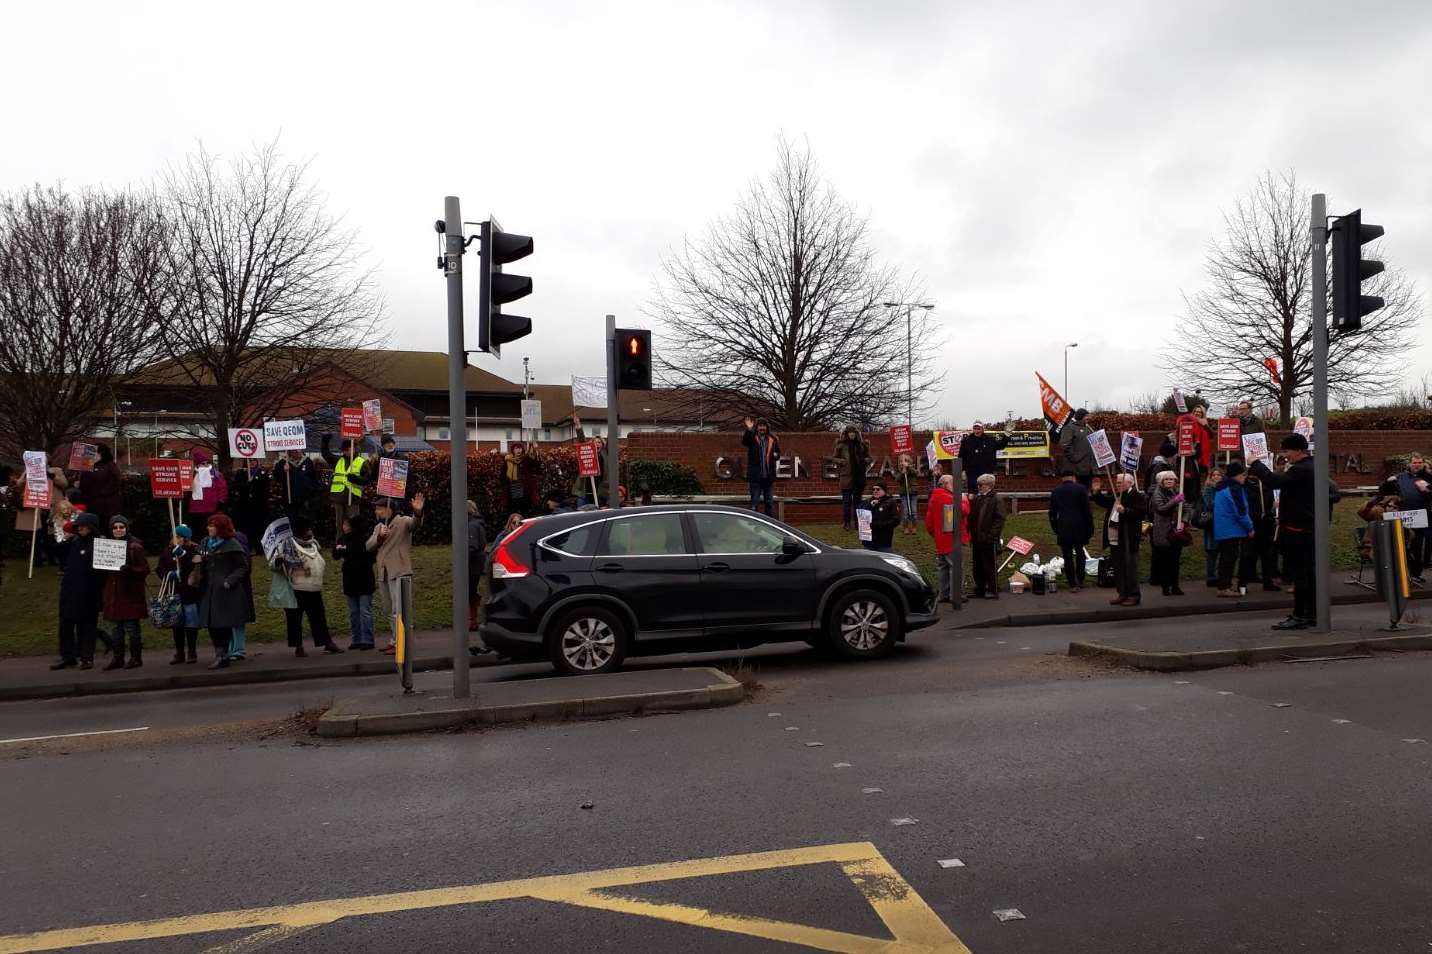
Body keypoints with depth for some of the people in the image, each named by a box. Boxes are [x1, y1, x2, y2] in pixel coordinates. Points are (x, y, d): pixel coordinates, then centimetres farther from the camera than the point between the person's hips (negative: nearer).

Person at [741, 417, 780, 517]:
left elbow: (778, 453, 18)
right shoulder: (752, 439, -1)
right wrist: (748, 430, -40)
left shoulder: (773, 439, 9)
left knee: (769, 501, 11)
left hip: (768, 476, 3)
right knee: (754, 501, -1)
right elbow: (744, 441, -23)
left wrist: (775, 455, -6)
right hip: (755, 476, -3)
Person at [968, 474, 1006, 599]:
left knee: (989, 566, 0)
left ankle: (993, 590, 8)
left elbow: (1000, 519, -12)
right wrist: (971, 534, 7)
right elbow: (971, 517, 18)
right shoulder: (976, 498, 13)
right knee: (977, 566, 12)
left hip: (989, 540, -7)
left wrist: (991, 535, -18)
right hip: (976, 539, 7)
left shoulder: (996, 499, -6)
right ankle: (980, 590, 22)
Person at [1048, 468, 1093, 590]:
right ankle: (1080, 581, 18)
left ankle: (1073, 584, 5)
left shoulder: (1055, 491, 4)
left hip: (1063, 529, 1)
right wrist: (1090, 530, 1)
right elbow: (1087, 510, -4)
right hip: (1079, 528, 0)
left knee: (1068, 556, 4)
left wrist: (1055, 530, 17)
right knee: (1080, 553, 16)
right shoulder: (1081, 489, -4)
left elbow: (1052, 513, 8)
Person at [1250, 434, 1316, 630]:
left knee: (1298, 573, -7)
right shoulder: (1310, 467, 16)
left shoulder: (1301, 470, -18)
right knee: (1308, 571, 12)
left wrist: (1256, 464, -15)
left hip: (1297, 529, -10)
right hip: (1309, 527, 10)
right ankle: (1312, 614, 17)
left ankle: (1299, 617, -5)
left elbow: (1274, 481, -27)